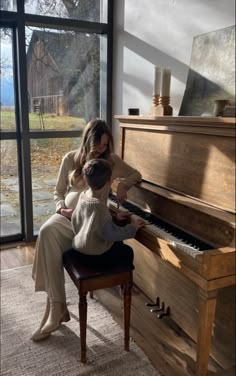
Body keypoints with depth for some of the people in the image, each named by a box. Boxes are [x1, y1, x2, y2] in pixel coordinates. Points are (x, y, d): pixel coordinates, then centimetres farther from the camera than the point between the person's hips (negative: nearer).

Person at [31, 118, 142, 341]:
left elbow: (136, 175, 16)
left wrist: (123, 183, -6)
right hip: (68, 214, 3)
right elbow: (58, 193, 13)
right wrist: (62, 208, -9)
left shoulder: (111, 160, 8)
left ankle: (56, 308, -21)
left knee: (49, 235, -31)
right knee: (47, 232, -33)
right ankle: (57, 308, -26)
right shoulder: (70, 159, 9)